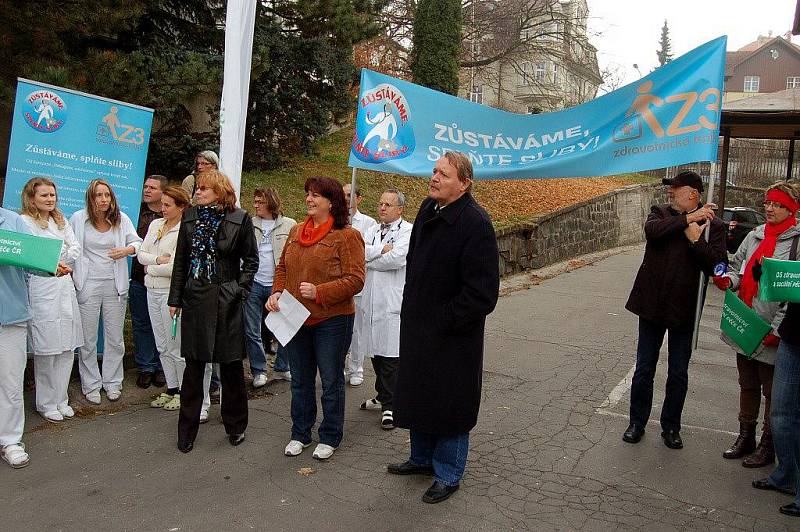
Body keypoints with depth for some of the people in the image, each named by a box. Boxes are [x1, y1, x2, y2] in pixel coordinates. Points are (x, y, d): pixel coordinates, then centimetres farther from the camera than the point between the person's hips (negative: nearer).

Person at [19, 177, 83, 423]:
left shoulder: (61, 221, 18)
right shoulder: (25, 222, -3)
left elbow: (75, 247, 10)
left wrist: (62, 263, -7)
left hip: (65, 287, 6)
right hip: (41, 290, -6)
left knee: (67, 347, 7)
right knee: (46, 349, -2)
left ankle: (60, 399, 19)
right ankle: (46, 403, 11)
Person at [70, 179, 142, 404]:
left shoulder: (121, 219, 1)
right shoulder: (78, 219, -2)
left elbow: (137, 242, 4)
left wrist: (127, 250, -17)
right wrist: (69, 272, -1)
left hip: (115, 285, 2)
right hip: (88, 285, -1)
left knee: (115, 338, 9)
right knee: (88, 339, 5)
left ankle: (112, 382, 23)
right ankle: (91, 385, 18)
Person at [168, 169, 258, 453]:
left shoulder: (240, 219, -3)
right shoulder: (190, 217, 7)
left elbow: (251, 259, 3)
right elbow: (181, 260, 9)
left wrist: (240, 289, -9)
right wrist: (175, 299, 7)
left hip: (227, 301, -2)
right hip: (194, 299, 2)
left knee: (231, 365, 6)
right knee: (193, 366, 7)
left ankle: (235, 425, 24)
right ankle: (187, 430, 19)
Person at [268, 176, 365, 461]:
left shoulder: (347, 236, -12)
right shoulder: (296, 232, 8)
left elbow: (355, 280, -17)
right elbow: (282, 267, 16)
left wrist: (319, 292, -25)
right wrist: (276, 292, -2)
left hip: (331, 320, -6)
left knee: (331, 381, 8)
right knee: (300, 380, 17)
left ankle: (329, 437, 26)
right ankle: (300, 433, 34)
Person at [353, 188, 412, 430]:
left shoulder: (407, 231, -4)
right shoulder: (373, 230, 15)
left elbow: (396, 258, -19)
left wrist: (368, 260, -6)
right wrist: (381, 250, -14)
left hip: (393, 303, -6)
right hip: (370, 301, 6)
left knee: (390, 356, -2)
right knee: (376, 354, 15)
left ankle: (390, 406, 9)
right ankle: (383, 397, 30)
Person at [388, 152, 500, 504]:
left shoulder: (475, 222, -21)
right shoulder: (428, 210, 4)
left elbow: (482, 293, -23)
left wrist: (444, 320, -17)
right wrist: (411, 305, 13)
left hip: (453, 336, -8)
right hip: (418, 328, 8)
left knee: (450, 403, 7)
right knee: (417, 393, 21)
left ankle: (448, 474, 27)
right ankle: (422, 458, 42)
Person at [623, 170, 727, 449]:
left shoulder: (712, 225, -3)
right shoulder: (660, 213, 3)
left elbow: (718, 266, -13)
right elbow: (652, 230, -21)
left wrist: (696, 240, -22)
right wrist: (688, 218, -22)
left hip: (684, 309, -1)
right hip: (652, 305, 1)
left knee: (678, 374, 11)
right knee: (643, 370, 10)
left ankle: (671, 427, 29)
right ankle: (637, 422, 26)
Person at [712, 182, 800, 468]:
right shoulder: (754, 236, 7)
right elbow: (737, 268, 17)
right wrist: (727, 280, -6)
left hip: (774, 333, -6)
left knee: (773, 391, 8)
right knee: (748, 385, 18)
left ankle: (768, 445, 23)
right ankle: (745, 437, 33)